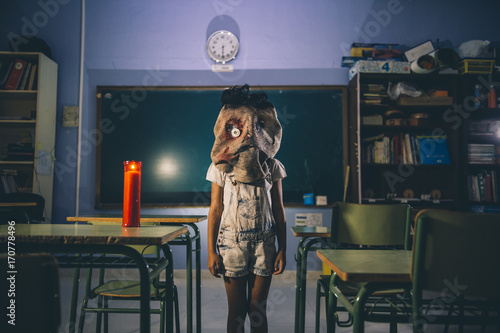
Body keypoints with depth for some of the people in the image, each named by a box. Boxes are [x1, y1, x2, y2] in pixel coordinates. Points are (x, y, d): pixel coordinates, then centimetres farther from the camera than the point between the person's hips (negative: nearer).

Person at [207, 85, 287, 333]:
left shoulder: (272, 167, 2)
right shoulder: (221, 167, 0)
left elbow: (278, 211, 5)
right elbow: (215, 210, 1)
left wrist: (282, 249, 3)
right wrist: (211, 251, -2)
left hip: (264, 243, 1)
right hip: (232, 242, -1)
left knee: (257, 309, 8)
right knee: (236, 310, 7)